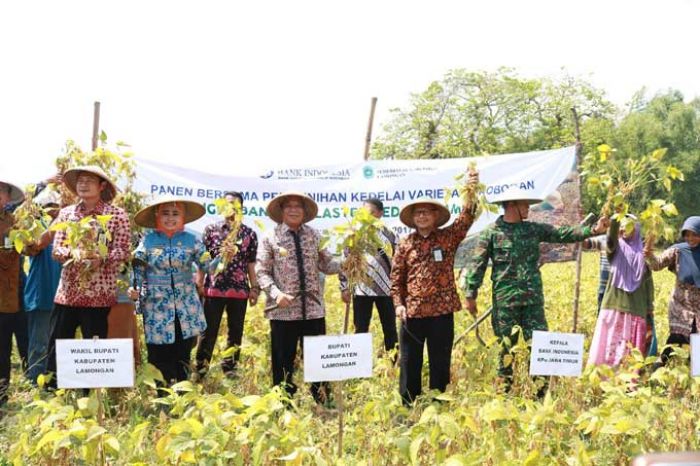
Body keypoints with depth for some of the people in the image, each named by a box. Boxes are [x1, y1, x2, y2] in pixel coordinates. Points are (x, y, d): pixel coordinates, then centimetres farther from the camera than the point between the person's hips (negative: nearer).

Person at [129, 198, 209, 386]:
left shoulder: (190, 240, 2)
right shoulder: (148, 241, 0)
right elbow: (138, 271, 5)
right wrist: (134, 290, -12)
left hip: (186, 309, 1)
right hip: (157, 309, -1)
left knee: (183, 358, 8)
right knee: (160, 360, 1)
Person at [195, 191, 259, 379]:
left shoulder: (249, 234, 9)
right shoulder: (211, 229, 4)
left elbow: (250, 264, 11)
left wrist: (254, 288, 5)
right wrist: (199, 285, -3)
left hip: (239, 290, 2)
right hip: (213, 288, -2)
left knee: (235, 332, 8)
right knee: (209, 331, 1)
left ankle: (230, 371, 18)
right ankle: (200, 370, 9)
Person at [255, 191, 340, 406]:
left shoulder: (314, 236, 9)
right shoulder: (271, 237, 1)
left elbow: (327, 265, 7)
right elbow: (261, 271, -2)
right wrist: (276, 294, -17)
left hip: (313, 308, 2)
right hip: (283, 310, -2)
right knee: (283, 361, 6)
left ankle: (323, 401, 19)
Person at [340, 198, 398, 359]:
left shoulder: (389, 235, 6)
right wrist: (344, 287, -1)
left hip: (386, 289, 1)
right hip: (361, 289, -1)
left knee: (390, 329, 6)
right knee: (361, 329, 4)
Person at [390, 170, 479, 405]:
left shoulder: (448, 237, 2)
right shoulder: (405, 244, 5)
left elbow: (466, 218, -14)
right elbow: (396, 278, 8)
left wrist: (471, 192, -30)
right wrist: (398, 303, -4)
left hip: (442, 311, -1)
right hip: (412, 312, 1)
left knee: (440, 363, 8)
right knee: (410, 363, 7)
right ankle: (408, 407, 18)